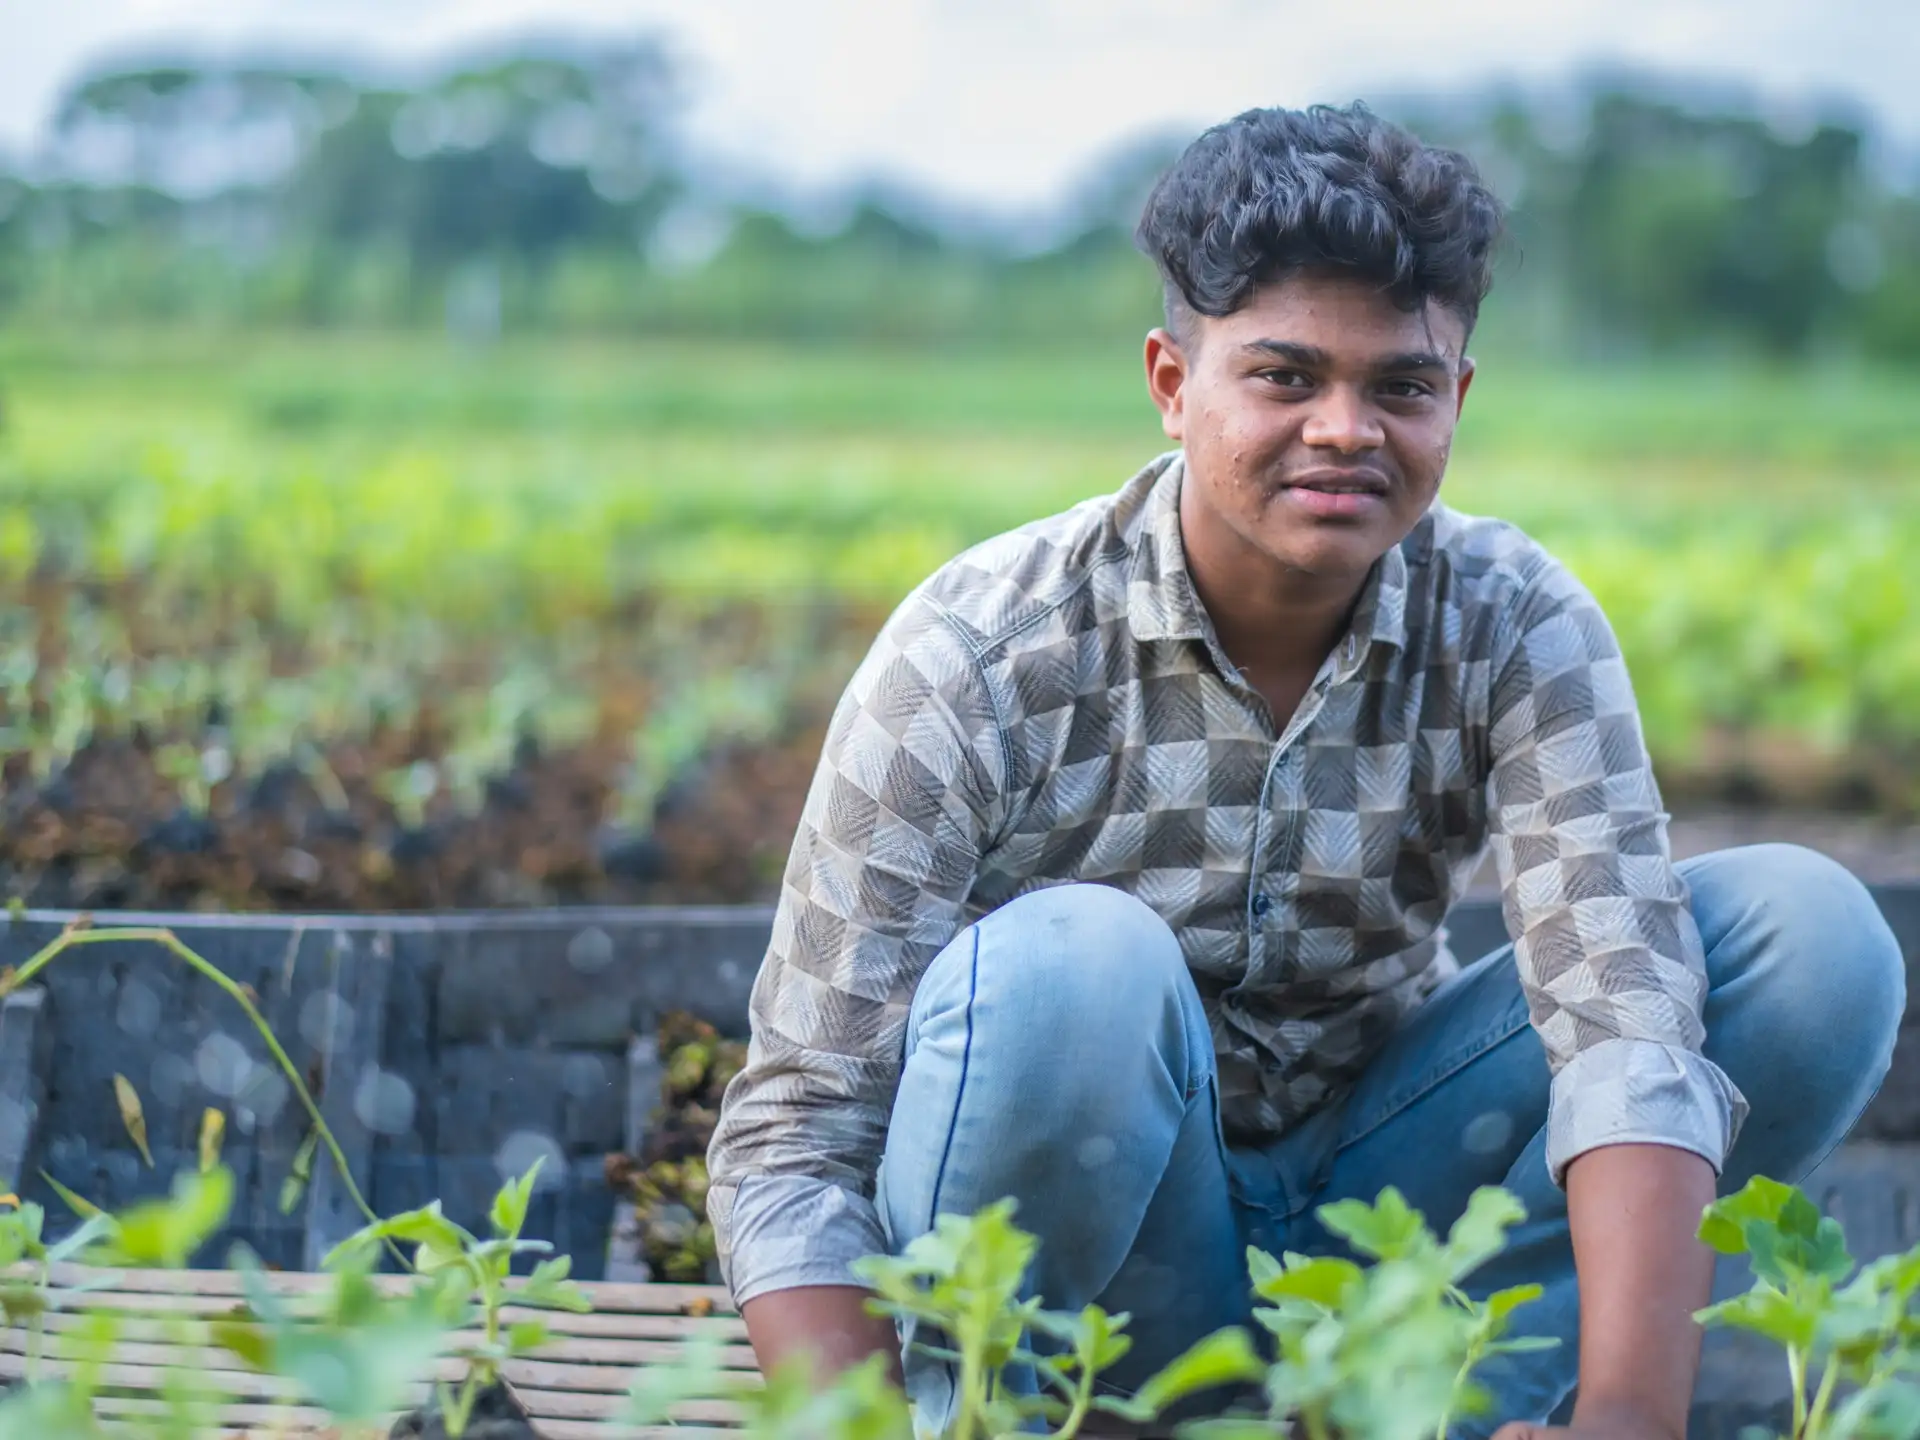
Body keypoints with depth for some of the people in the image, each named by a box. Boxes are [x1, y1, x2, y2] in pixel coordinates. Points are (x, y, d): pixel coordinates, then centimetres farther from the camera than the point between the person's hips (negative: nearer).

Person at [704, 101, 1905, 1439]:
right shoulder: (978, 660, -19)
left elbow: (1625, 1008, -27)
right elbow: (795, 1139, -20)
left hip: (1368, 1230, 3)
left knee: (1811, 929, -14)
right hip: (1085, 1241, -3)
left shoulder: (1517, 634, -11)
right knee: (1070, 961, -36)